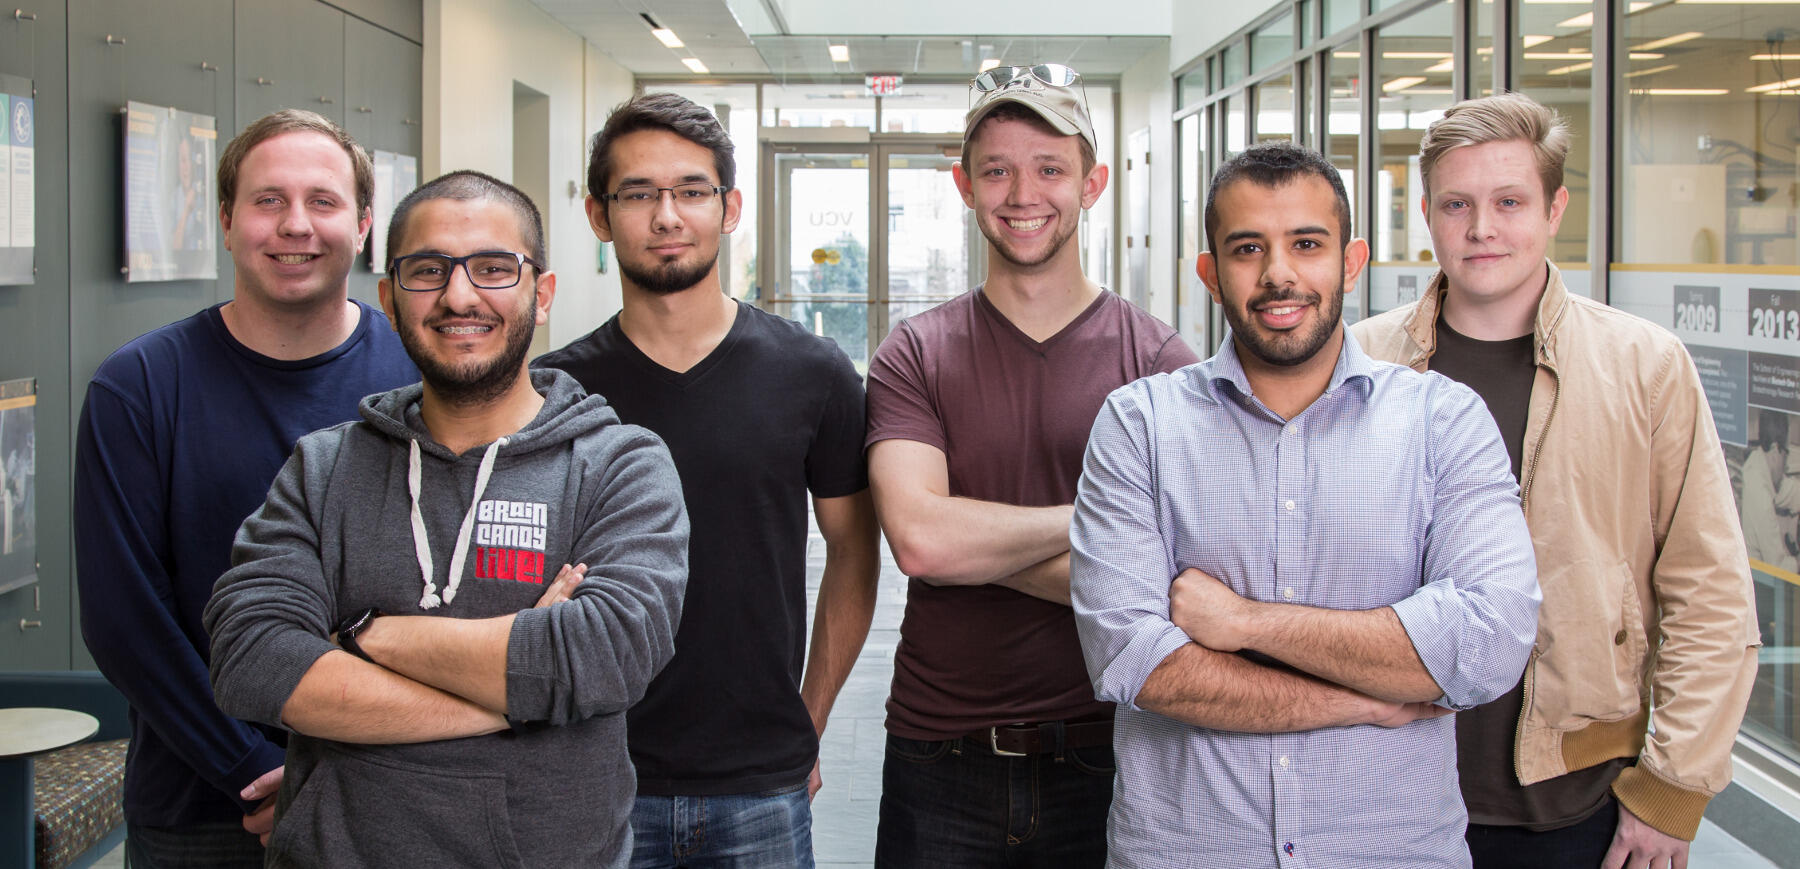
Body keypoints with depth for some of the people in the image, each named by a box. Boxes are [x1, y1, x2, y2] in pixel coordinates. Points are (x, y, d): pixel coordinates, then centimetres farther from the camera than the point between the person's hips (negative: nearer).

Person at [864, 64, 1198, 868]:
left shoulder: (1157, 359, -2)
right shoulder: (915, 356, 1)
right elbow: (918, 537, -15)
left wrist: (973, 542, -15)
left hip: (1104, 763, -1)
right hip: (940, 764, 1)